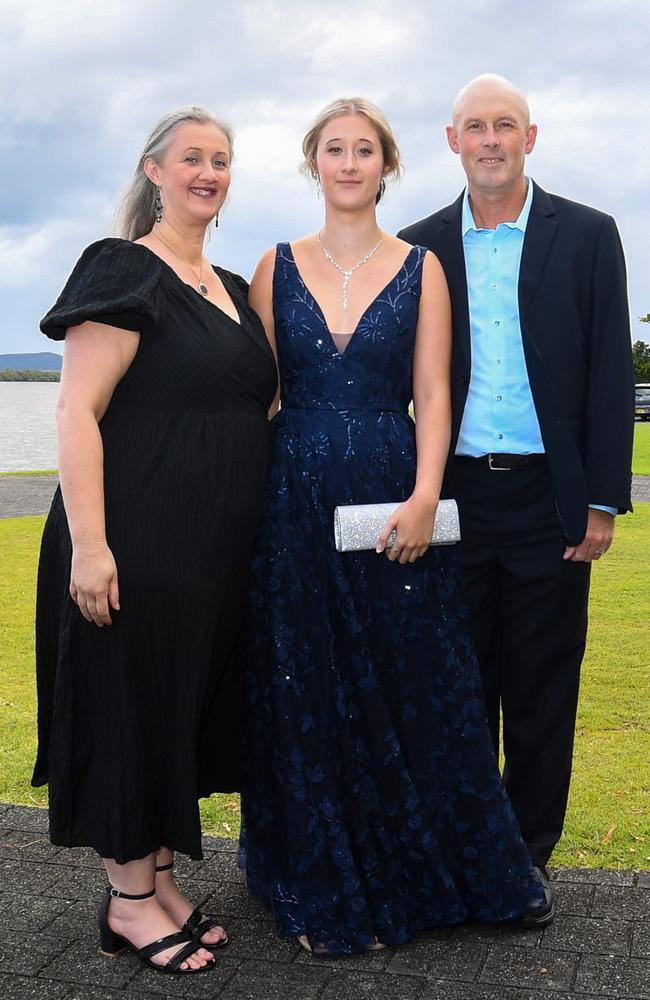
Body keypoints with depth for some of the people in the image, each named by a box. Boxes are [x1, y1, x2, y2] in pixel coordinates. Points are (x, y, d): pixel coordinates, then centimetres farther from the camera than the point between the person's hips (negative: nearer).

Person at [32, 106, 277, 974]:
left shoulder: (233, 289, 15)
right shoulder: (123, 271, -7)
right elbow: (76, 411, -15)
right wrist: (88, 546, -22)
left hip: (218, 545, 8)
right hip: (139, 537, -8)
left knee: (190, 703, 14)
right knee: (133, 699, 3)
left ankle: (160, 881, 30)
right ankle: (128, 901, 20)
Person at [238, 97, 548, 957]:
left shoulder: (420, 267, 5)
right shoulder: (278, 267, 8)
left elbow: (433, 395, -1)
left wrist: (425, 496, -14)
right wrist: (250, 497, -4)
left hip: (394, 498, 0)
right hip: (296, 499, 1)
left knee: (414, 689, 5)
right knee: (307, 697, 6)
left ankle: (422, 872, 27)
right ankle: (330, 892, 24)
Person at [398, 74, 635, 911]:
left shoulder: (586, 236, 3)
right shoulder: (420, 246, 7)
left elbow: (609, 373, 0)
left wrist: (603, 499, -5)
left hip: (549, 497, -1)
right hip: (454, 495, 2)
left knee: (542, 687, 8)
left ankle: (528, 854, 23)